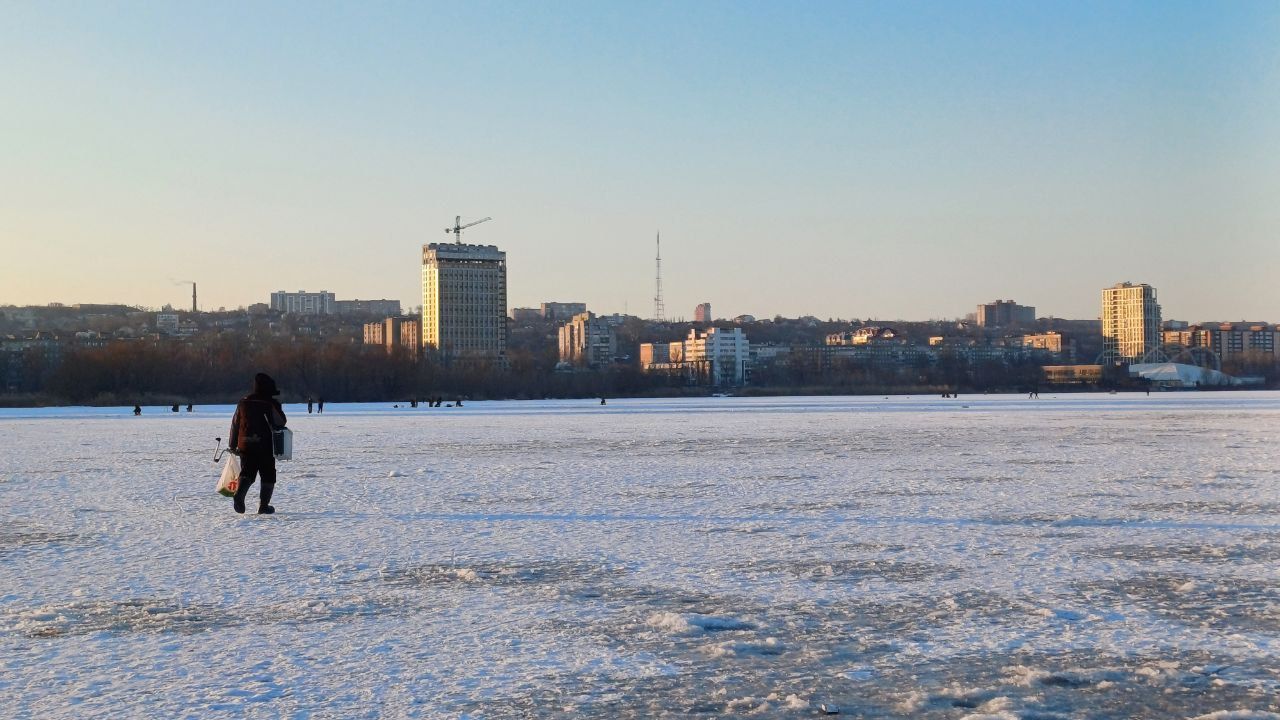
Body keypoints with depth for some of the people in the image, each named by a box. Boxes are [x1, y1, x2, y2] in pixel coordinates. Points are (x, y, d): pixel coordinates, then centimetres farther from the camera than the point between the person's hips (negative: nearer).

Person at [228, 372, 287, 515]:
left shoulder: (244, 402, 7)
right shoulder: (271, 403, -7)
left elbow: (235, 424, 11)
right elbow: (281, 422, -3)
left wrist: (232, 445, 19)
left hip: (245, 446, 3)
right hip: (265, 447, -3)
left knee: (247, 473, 9)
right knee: (268, 476, 9)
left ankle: (239, 495, -18)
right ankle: (264, 505, 4)